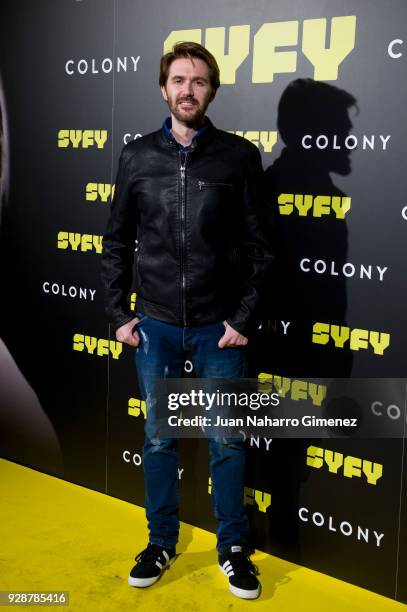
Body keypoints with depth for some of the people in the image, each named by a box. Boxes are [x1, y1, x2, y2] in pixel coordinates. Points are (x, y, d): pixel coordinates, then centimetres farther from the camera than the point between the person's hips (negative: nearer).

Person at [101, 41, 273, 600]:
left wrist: (244, 318, -6)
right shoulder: (138, 156, 3)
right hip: (155, 325, 2)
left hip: (220, 327, -1)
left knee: (226, 442, 8)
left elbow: (257, 246, -1)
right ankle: (162, 542, 31)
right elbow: (117, 242, 7)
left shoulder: (239, 155, -3)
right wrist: (118, 314, 3)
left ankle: (233, 548, 27)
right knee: (159, 439, 13)